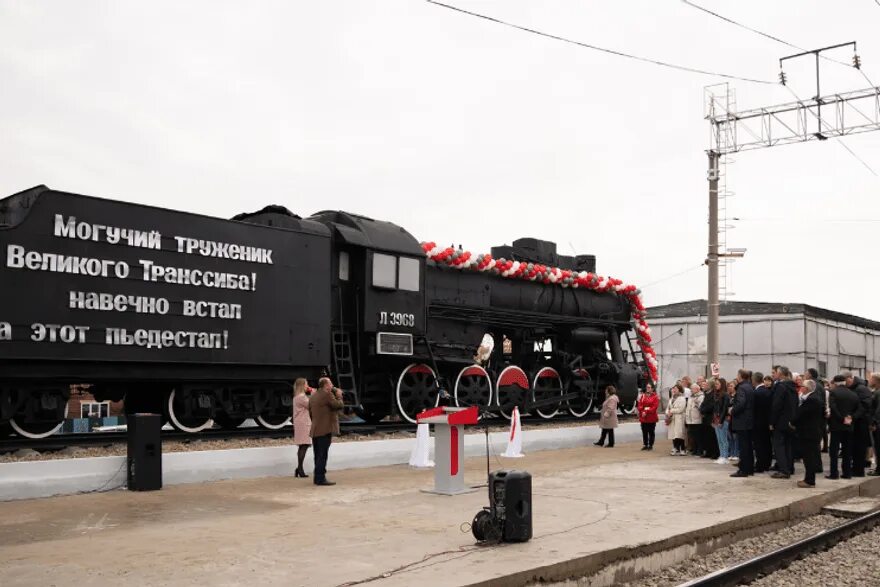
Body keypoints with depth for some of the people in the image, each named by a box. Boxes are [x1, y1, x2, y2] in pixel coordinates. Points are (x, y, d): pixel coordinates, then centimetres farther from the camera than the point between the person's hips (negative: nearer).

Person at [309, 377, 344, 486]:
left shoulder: (313, 396, 16)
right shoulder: (327, 395, -11)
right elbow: (339, 405, -13)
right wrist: (339, 396, 3)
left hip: (315, 430, 9)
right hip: (325, 430, -9)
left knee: (318, 455, 13)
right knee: (323, 455, -7)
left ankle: (317, 477, 17)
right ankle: (321, 478, -8)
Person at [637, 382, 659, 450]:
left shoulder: (655, 397, -3)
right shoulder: (642, 396, 11)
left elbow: (655, 407, -12)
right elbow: (640, 405, 5)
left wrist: (647, 412, -18)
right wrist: (642, 412, -13)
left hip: (651, 418, -4)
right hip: (643, 417, 4)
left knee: (651, 432, 2)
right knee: (644, 432, 8)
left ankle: (650, 445, 8)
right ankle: (645, 445, 15)